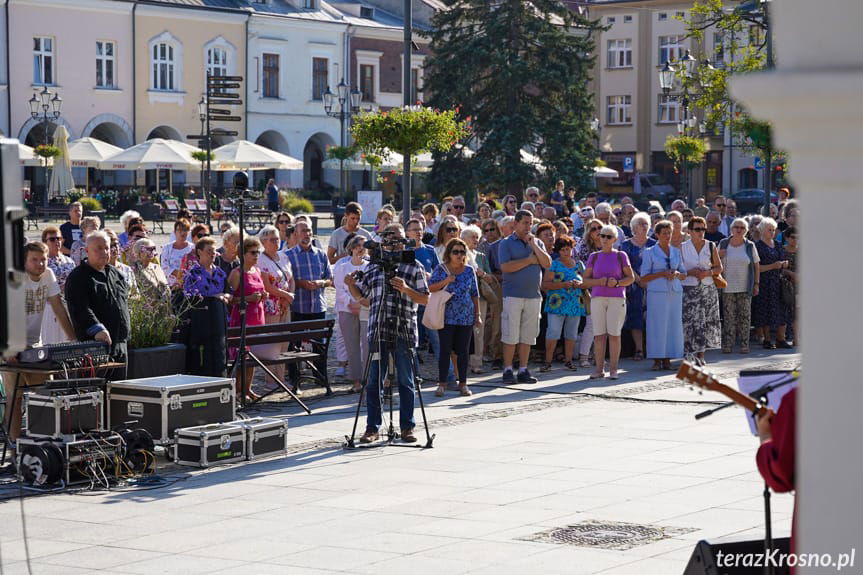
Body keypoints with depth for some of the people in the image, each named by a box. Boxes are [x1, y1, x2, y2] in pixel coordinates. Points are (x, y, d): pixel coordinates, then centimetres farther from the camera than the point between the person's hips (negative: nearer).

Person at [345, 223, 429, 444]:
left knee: (405, 382, 4)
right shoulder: (373, 267, 13)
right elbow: (360, 295, 19)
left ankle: (407, 427, 13)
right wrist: (351, 284, -2)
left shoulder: (414, 268, 5)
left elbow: (425, 299, 1)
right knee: (374, 382, 3)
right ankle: (372, 428, 10)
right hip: (378, 332, 2)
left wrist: (405, 289, -14)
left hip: (404, 333, -2)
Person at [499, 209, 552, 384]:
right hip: (513, 295, -4)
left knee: (528, 336, 5)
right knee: (510, 335, -4)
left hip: (534, 295, 4)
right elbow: (505, 267, -12)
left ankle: (523, 370, 11)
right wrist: (530, 260, -6)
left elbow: (547, 264, 2)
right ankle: (508, 370, 1)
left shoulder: (537, 243, 14)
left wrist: (534, 246, -7)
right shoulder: (507, 243, 1)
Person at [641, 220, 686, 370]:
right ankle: (657, 360, -4)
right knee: (657, 325, -7)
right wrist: (662, 274, -12)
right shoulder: (649, 252, 3)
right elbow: (644, 277, -1)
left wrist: (677, 274, -3)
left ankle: (667, 359, 6)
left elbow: (684, 274, 19)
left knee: (673, 325, 1)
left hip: (675, 292, 4)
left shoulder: (676, 252, 15)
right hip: (657, 292, -4)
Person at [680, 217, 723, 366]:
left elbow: (719, 267, 10)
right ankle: (690, 354, -6)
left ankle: (700, 355, 7)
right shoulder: (682, 247, 3)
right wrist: (690, 272, -13)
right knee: (689, 321, -10)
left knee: (705, 322, 0)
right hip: (689, 289, -2)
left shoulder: (711, 246, 7)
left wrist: (709, 272, -9)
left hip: (708, 289, 2)